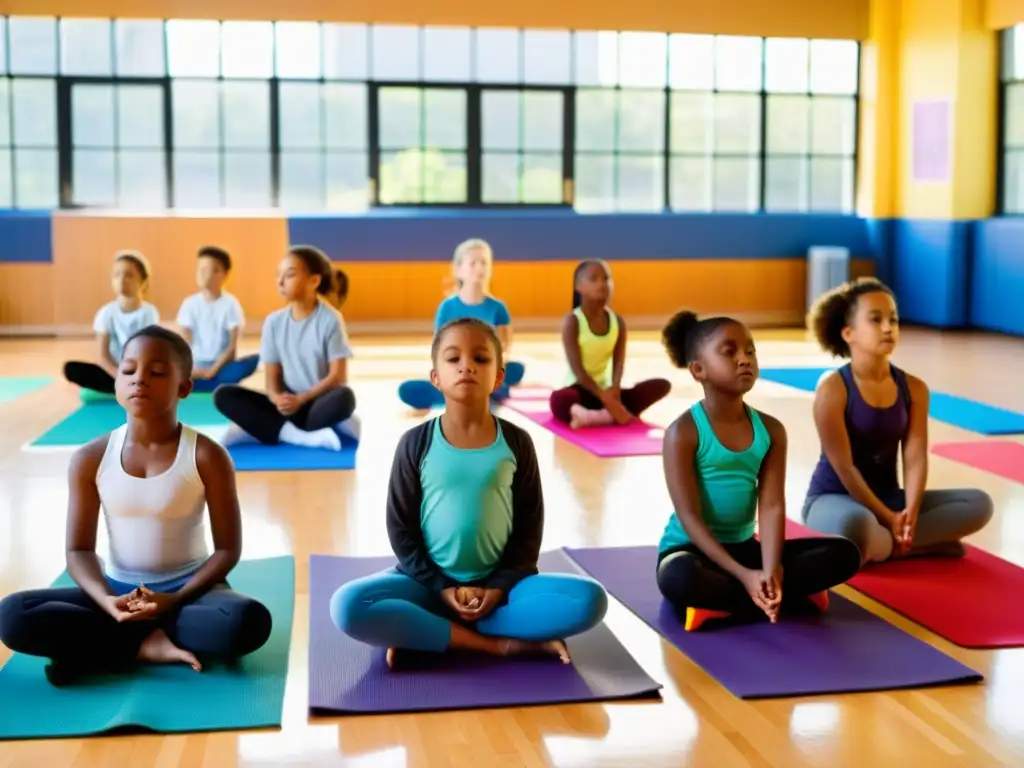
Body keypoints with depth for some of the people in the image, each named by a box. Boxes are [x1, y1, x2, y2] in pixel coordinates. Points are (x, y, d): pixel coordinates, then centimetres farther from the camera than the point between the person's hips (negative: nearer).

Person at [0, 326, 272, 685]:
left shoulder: (207, 456, -10)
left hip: (187, 588, -1)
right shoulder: (91, 458, -3)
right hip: (119, 590, 2)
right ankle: (148, 644, -17)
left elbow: (228, 549, -8)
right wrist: (107, 601, -22)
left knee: (249, 621, -35)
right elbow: (79, 550, -2)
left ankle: (90, 643, -19)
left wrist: (176, 600, -22)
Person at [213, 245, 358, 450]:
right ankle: (304, 437, -31)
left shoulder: (330, 319, -7)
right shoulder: (274, 322, 3)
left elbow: (338, 376, -10)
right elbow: (272, 377, 3)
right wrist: (278, 399, -20)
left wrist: (301, 399, -18)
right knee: (223, 395, -17)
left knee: (344, 398, -38)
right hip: (288, 405, 4)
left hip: (319, 403, -3)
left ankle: (259, 428, -24)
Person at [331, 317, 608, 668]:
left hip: (497, 583, 2)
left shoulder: (516, 443, -1)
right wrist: (440, 588, -12)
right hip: (429, 582, -1)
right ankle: (500, 643, -22)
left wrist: (500, 588, -10)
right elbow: (401, 528, -3)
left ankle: (419, 632, -19)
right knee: (348, 606, -28)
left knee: (590, 599, -24)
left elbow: (529, 527, 1)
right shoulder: (416, 443, -4)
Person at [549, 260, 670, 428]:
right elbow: (577, 369, -18)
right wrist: (605, 397, -28)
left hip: (606, 390, 6)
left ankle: (600, 416, -30)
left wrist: (614, 390, -28)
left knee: (663, 385, -13)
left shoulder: (617, 322, 3)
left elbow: (619, 362, -6)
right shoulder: (572, 321, -11)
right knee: (558, 400, -41)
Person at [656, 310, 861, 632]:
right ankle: (793, 595, -19)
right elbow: (690, 517, -19)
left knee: (843, 553, -9)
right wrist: (745, 576, -28)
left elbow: (772, 506, -9)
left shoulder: (771, 429, 0)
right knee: (679, 579, -41)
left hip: (745, 547, 5)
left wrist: (770, 572, -26)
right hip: (691, 548, -5)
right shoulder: (683, 432, -15)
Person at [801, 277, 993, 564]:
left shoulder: (914, 388, 1)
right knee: (854, 524, -42)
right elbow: (844, 467, -18)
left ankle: (887, 546, -16)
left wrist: (909, 512, -25)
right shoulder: (832, 388, -16)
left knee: (979, 503, -11)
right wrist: (888, 518, -21)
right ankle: (927, 543, -13)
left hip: (888, 497, 6)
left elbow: (915, 458, -8)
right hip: (833, 500, -6)